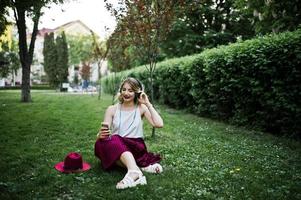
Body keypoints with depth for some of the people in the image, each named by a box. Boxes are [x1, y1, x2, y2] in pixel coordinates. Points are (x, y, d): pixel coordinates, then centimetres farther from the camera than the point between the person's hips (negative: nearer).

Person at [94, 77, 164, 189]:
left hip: (135, 148, -1)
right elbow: (102, 134, -2)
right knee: (103, 141, -31)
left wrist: (148, 104, -7)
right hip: (115, 148, 1)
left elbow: (159, 124, -12)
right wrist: (101, 134, -26)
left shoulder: (141, 108, 4)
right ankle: (141, 165, -39)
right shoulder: (112, 109, 6)